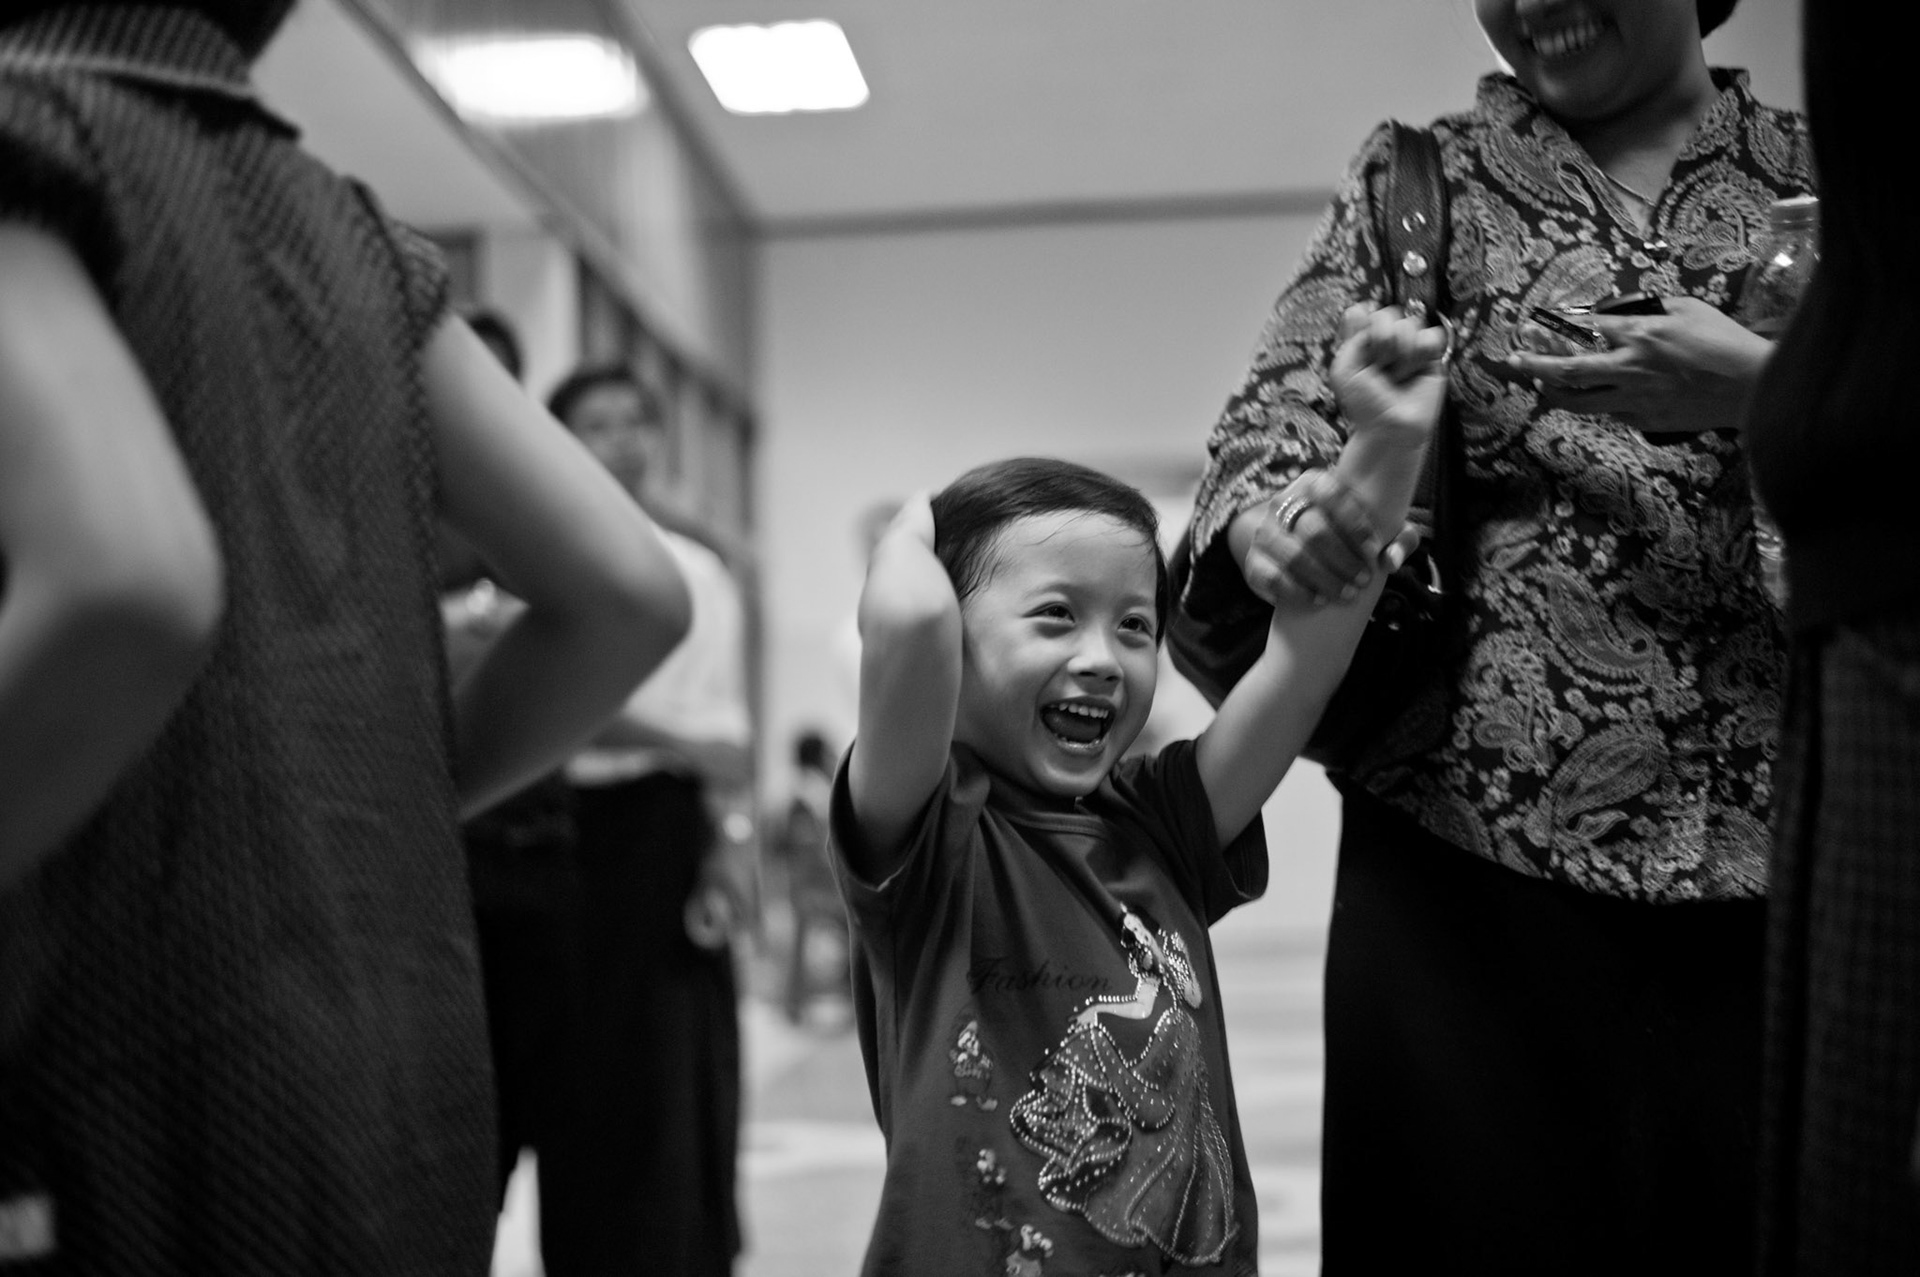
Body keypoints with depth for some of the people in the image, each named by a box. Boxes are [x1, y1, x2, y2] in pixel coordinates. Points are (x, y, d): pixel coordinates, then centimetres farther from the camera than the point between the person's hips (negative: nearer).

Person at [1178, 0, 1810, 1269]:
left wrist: (1764, 388, -14)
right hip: (1468, 843, -1)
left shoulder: (1823, 181, 12)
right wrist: (1271, 519, -22)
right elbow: (1284, 411, 0)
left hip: (1775, 843, 1)